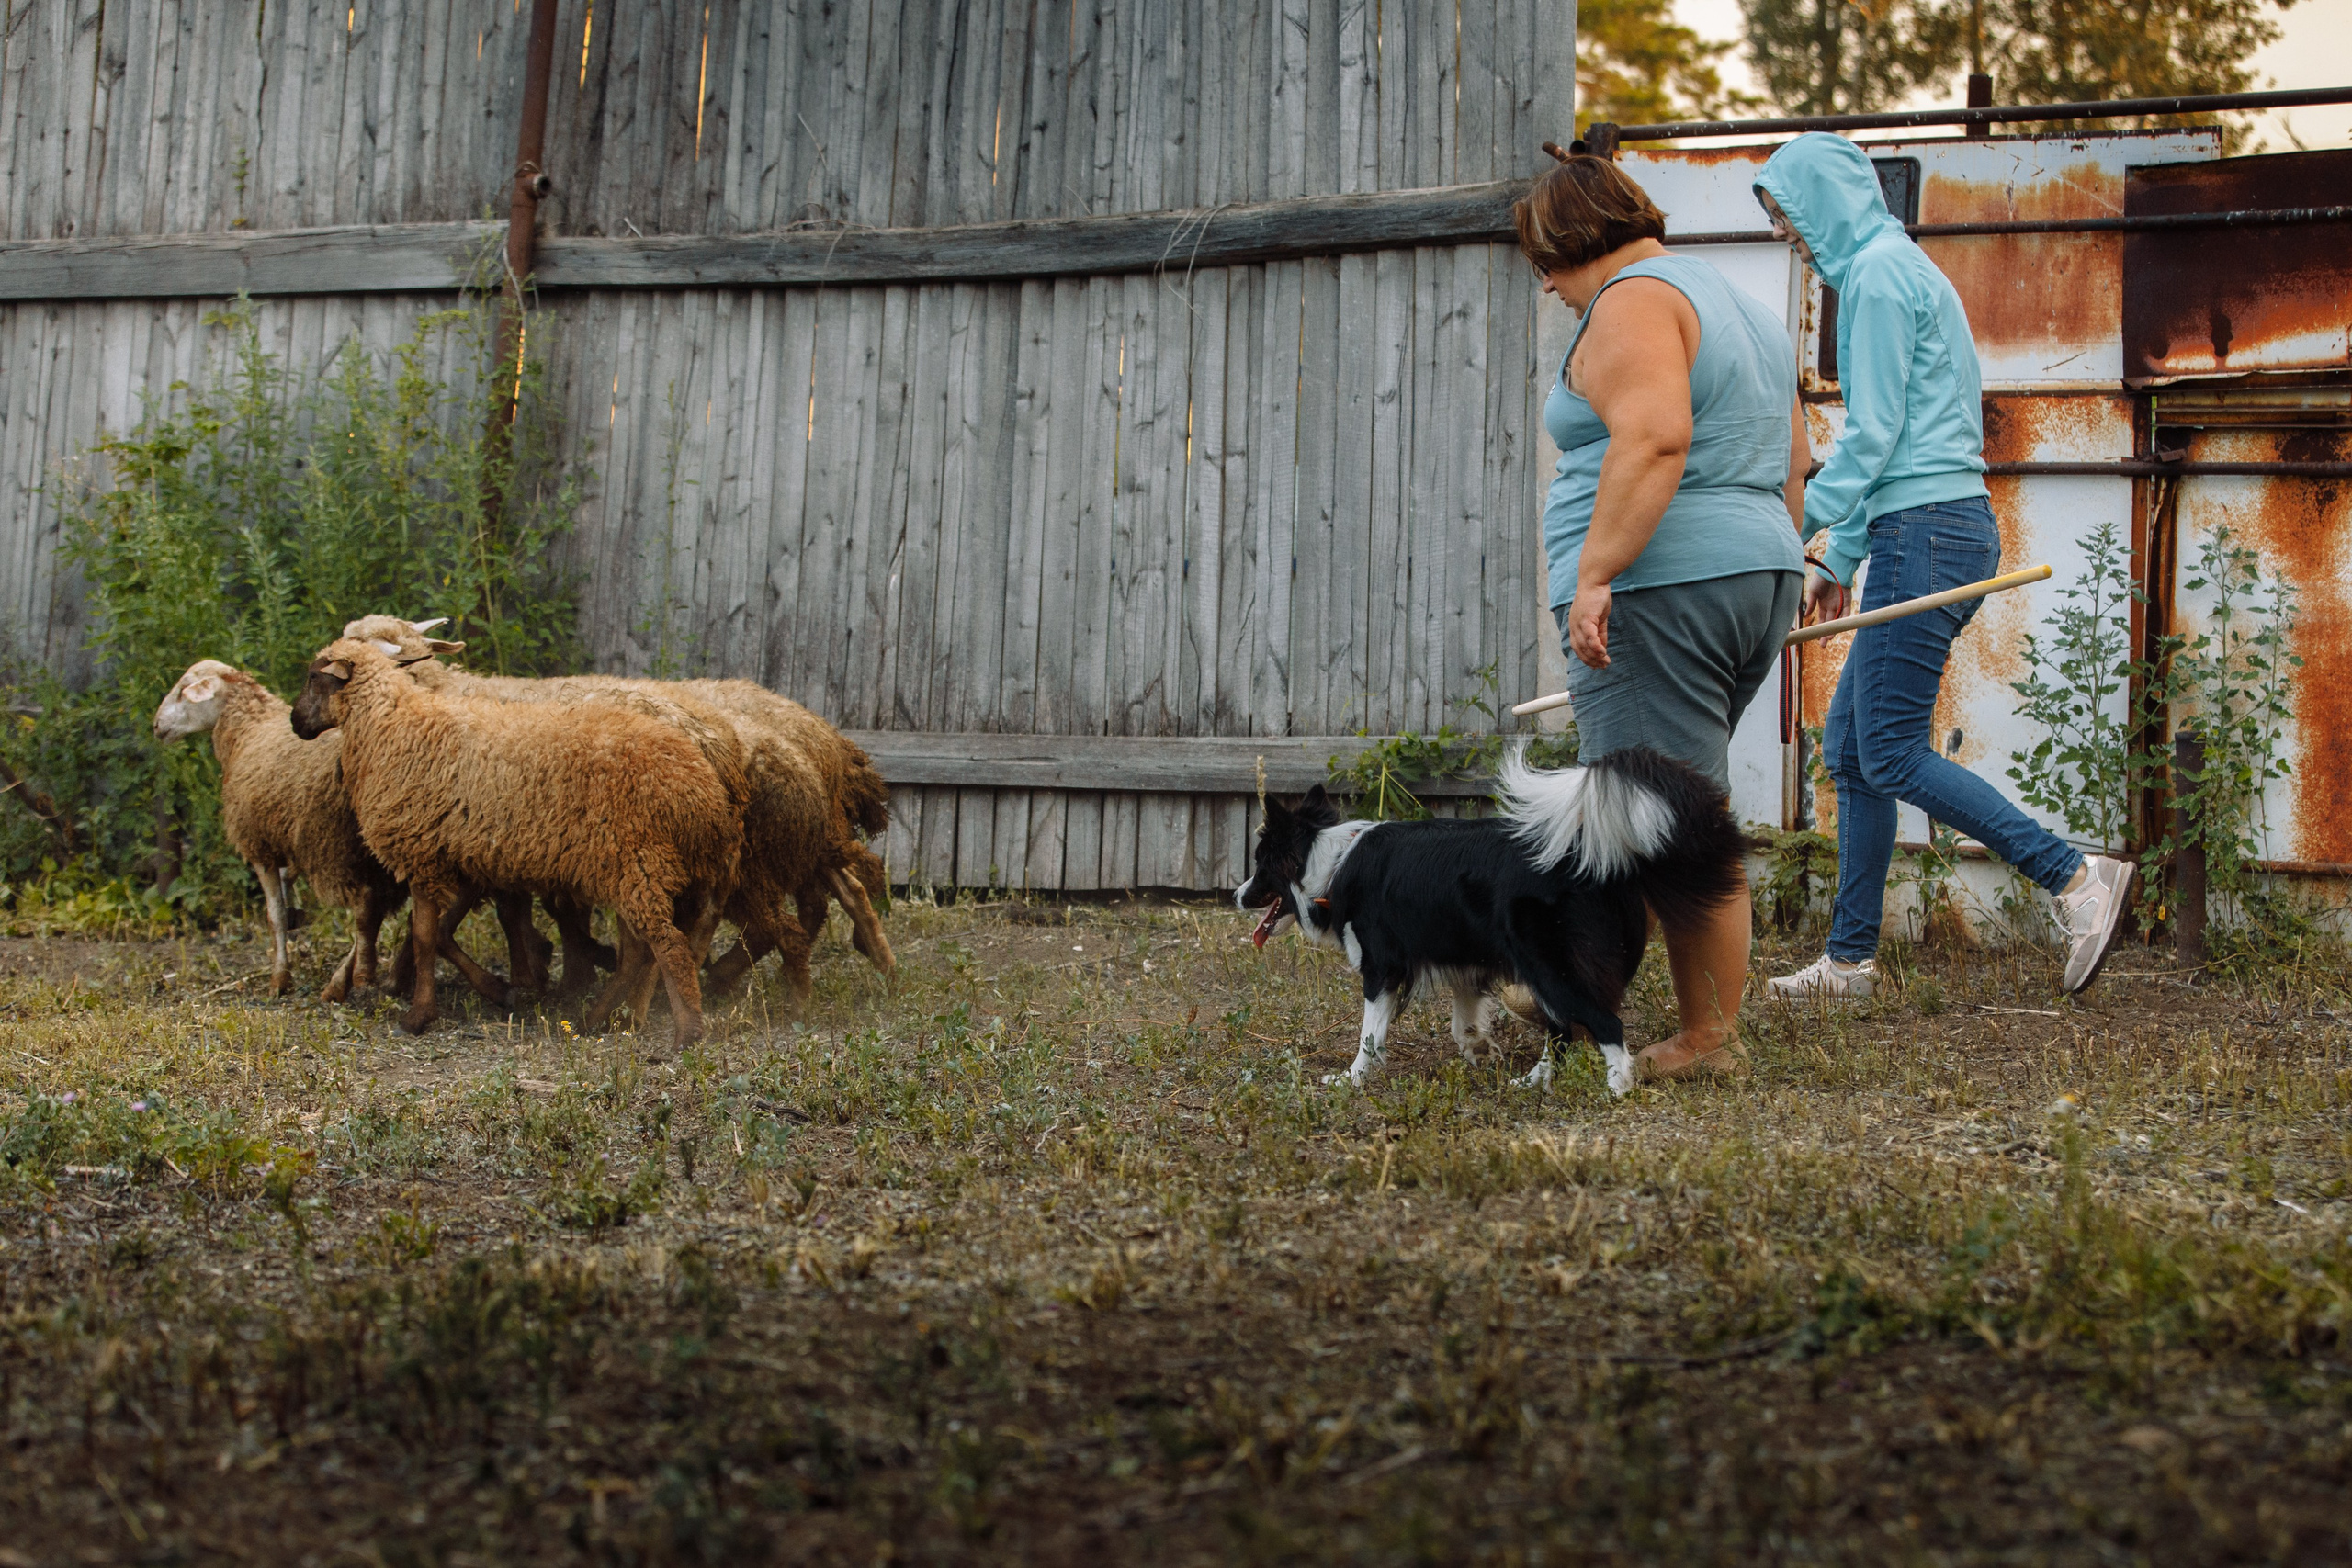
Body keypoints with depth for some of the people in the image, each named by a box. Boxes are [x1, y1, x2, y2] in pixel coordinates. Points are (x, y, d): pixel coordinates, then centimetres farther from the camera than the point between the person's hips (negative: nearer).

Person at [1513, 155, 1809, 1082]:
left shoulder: (1634, 302, -8)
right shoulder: (1740, 308, 22)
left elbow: (1653, 440, -24)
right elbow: (1791, 465, 23)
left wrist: (1595, 573, -26)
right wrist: (1769, 580, 26)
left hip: (1659, 587, -11)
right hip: (1755, 577, 11)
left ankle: (1708, 1042, -3)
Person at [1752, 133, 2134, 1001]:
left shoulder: (1877, 271, -9)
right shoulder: (1897, 267, 23)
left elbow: (1872, 433, -14)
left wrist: (1799, 524, -7)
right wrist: (1841, 556, 23)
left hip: (1925, 533, -10)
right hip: (1939, 529, 10)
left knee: (1892, 754, -10)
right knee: (1849, 743, 10)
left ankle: (2079, 877, -10)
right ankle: (1850, 960, 13)